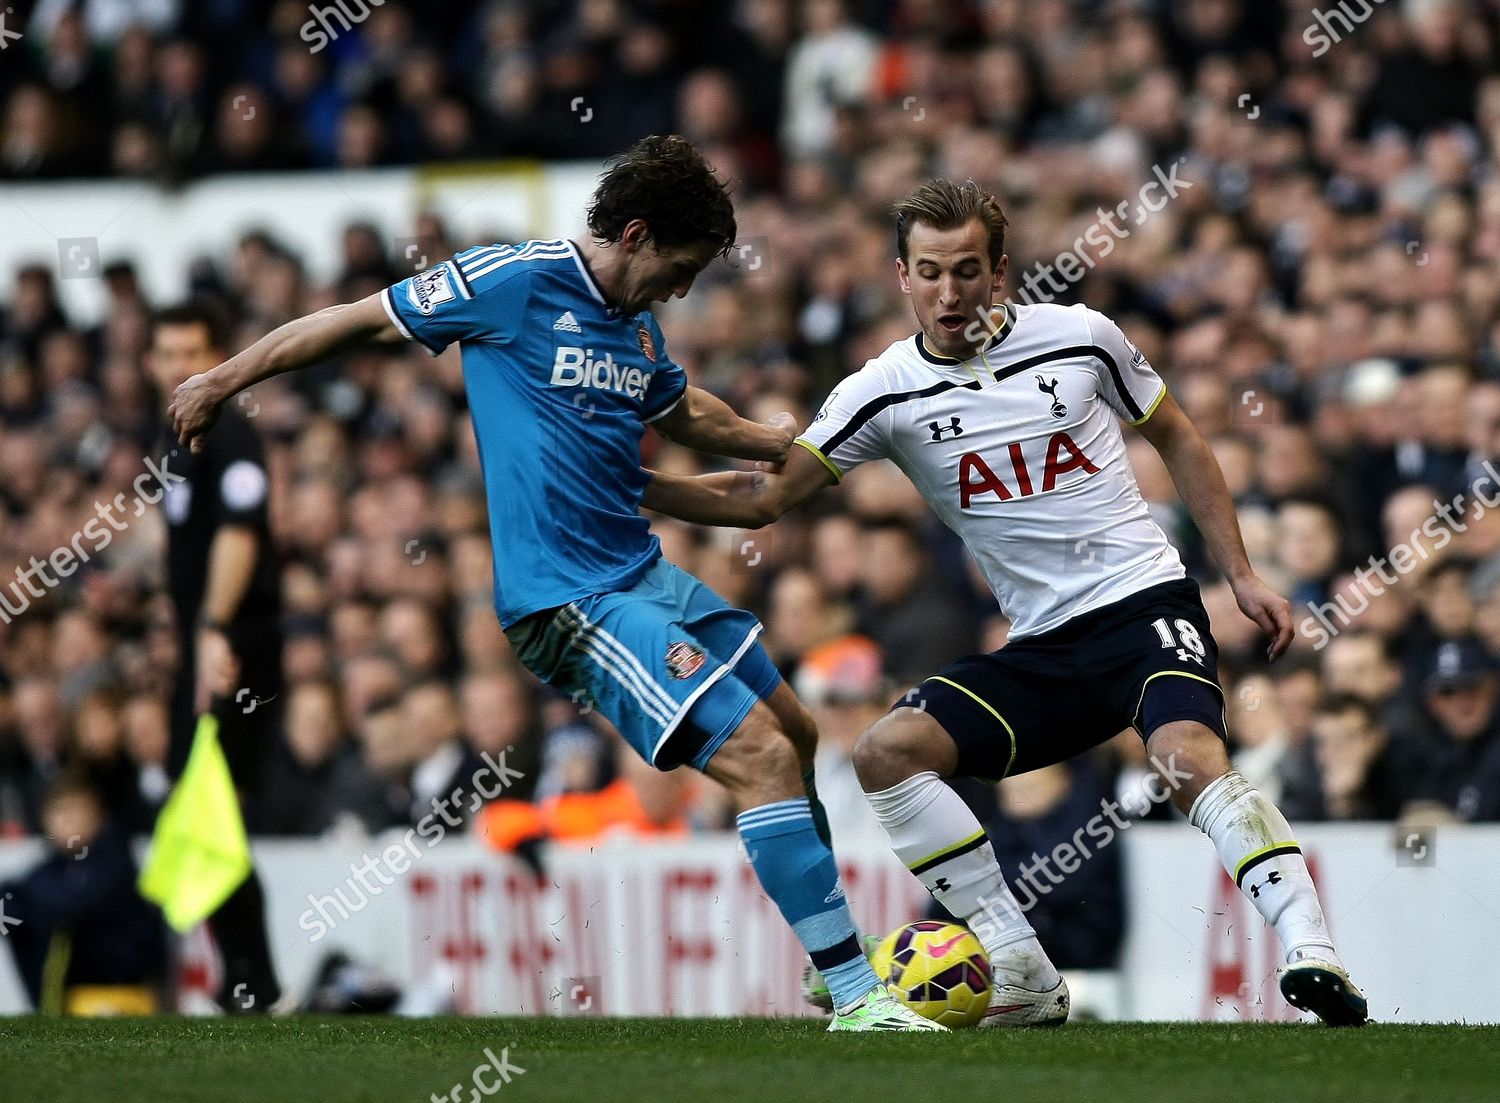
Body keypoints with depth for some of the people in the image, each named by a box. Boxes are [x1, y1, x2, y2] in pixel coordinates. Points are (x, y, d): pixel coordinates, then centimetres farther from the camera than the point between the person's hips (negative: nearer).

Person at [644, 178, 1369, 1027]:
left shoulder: (1079, 336, -2)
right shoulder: (885, 392, 0)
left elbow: (1177, 438, 13)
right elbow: (765, 496, 2)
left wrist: (1242, 573, 9)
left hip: (1146, 604, -4)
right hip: (1042, 649, 4)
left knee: (1190, 758, -32)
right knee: (889, 751, -15)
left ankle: (1314, 954, -34)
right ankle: (1025, 979, -13)